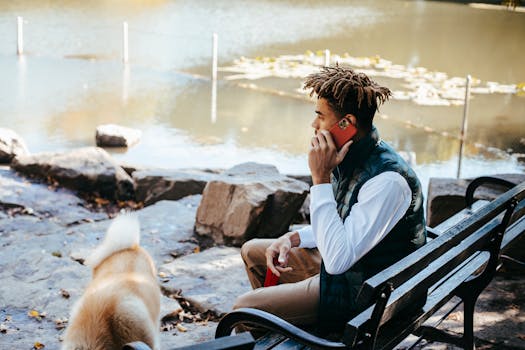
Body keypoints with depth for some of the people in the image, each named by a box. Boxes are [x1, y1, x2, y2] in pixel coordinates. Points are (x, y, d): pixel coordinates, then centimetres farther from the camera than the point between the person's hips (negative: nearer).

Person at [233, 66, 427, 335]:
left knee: (245, 309, -15)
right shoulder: (350, 158, -1)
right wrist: (292, 238, -3)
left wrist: (320, 178, -31)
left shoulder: (387, 180, -30)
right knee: (252, 251, 20)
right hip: (342, 262, 9)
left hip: (363, 292, -9)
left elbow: (337, 259, -32)